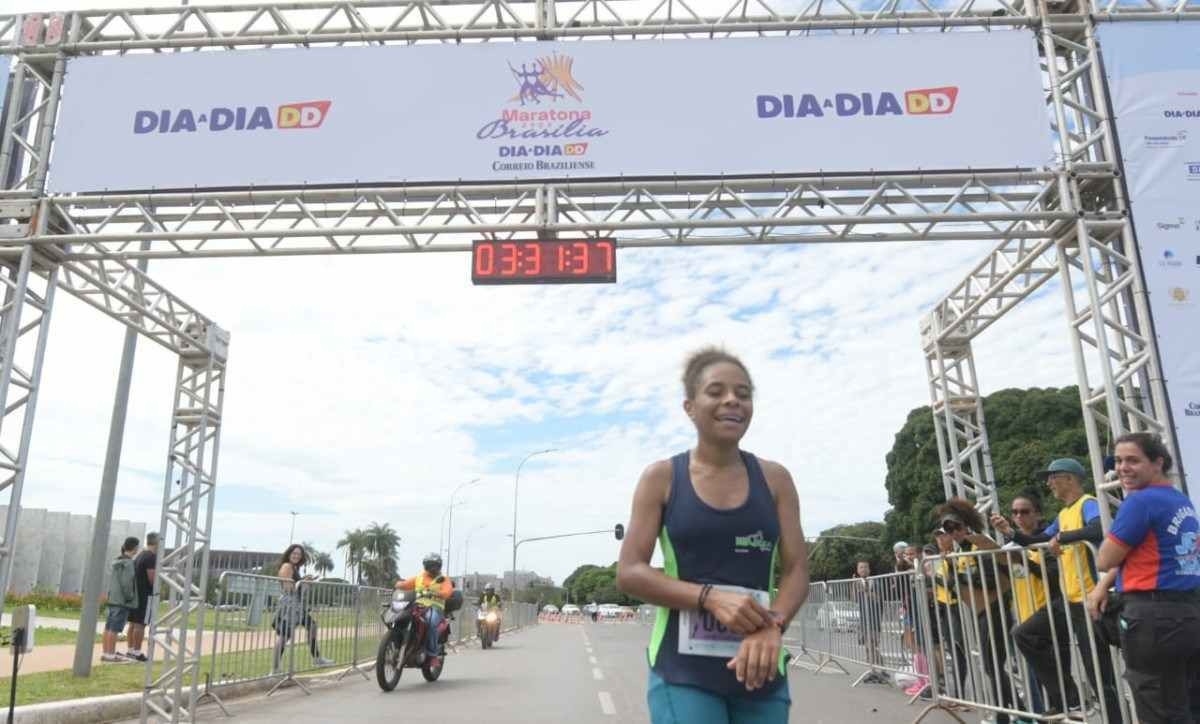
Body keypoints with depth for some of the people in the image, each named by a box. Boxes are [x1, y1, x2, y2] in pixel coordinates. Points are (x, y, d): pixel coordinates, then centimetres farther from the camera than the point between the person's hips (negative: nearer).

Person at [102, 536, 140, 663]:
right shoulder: (128, 563, -15)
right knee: (115, 628, -5)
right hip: (122, 600, -9)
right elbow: (126, 582, -19)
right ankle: (110, 654, -2)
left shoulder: (117, 560, 13)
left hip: (112, 598, 9)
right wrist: (129, 597, -10)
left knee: (108, 627, 11)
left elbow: (113, 580, 16)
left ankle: (104, 653, 17)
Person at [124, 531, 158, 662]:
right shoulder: (151, 557, -15)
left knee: (133, 622, 12)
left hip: (136, 592, 9)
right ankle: (137, 652, -5)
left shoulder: (140, 555, 15)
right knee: (140, 624, -7)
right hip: (146, 594, -9)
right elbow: (152, 578, -20)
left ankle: (129, 650, 17)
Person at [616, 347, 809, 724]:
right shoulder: (662, 477, -1)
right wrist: (711, 597, -19)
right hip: (683, 671, -3)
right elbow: (629, 573, -5)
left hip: (759, 671, 3)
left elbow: (797, 571, 3)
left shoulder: (774, 479, 6)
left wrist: (773, 625, -18)